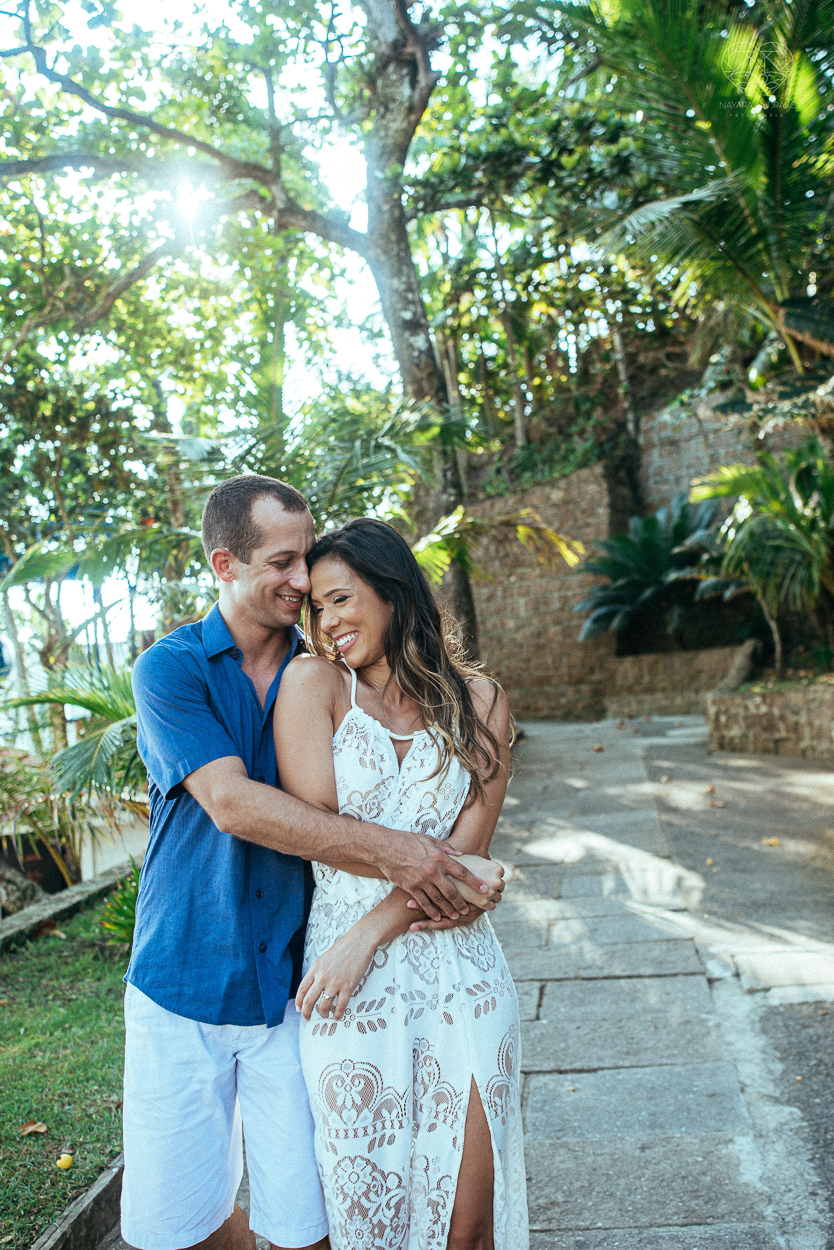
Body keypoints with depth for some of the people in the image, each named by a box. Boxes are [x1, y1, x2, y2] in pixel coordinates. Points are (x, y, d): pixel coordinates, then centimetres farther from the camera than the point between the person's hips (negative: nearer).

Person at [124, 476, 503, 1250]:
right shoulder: (171, 669, -6)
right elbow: (231, 803, -20)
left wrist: (459, 876, -14)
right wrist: (385, 848, -26)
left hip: (295, 983, 2)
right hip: (183, 983, -1)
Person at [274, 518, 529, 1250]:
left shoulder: (476, 700, 4)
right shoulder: (313, 682, -1)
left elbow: (468, 847, -3)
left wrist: (365, 936, -11)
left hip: (459, 972, 2)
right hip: (349, 977, -1)